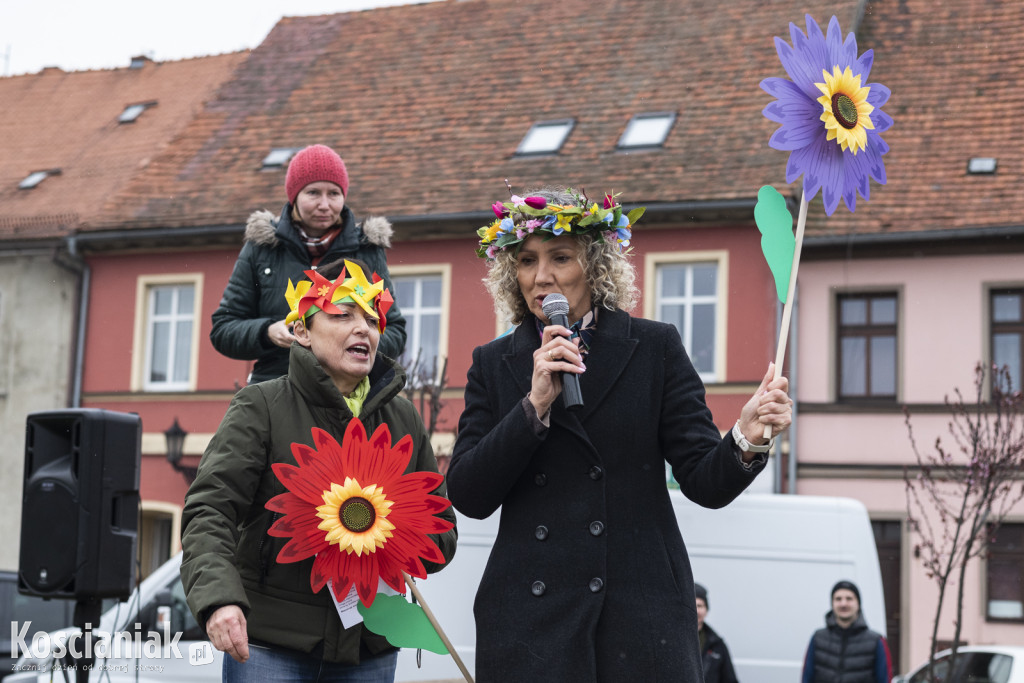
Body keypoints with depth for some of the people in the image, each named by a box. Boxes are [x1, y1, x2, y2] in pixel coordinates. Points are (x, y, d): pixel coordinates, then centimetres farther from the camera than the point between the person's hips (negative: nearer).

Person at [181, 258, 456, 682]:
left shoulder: (403, 419, 11)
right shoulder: (261, 407, -2)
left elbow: (442, 534, 14)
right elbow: (209, 511, -11)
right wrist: (219, 598, -29)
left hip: (369, 648, 4)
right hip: (268, 644, -4)